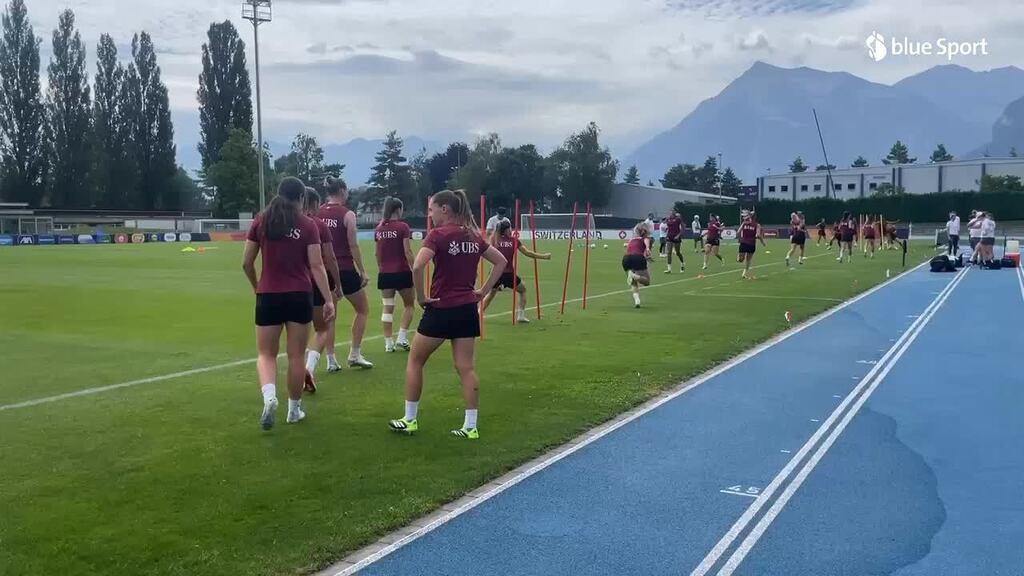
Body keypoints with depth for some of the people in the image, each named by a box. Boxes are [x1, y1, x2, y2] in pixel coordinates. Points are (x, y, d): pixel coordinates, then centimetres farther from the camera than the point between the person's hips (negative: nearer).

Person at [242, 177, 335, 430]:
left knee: (266, 354, 12)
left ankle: (269, 396, -15)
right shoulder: (308, 225, -3)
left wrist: (256, 287, 22)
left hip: (268, 296, 1)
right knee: (296, 356, 11)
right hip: (300, 296, -1)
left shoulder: (260, 221, 1)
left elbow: (247, 263, 5)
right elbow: (317, 266, -7)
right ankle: (294, 409, 21)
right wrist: (328, 299, -4)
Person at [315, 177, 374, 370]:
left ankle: (331, 360, 11)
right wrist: (363, 272, -5)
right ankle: (354, 354, 12)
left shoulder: (317, 214, 2)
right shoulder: (347, 214, -10)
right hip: (346, 270, -4)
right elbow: (353, 246, -11)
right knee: (363, 310, 15)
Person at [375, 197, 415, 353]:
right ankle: (402, 338, 3)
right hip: (402, 272, -4)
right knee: (409, 305, 13)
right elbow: (407, 251, -13)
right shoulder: (402, 227, -9)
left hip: (384, 274, 4)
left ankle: (388, 343, 8)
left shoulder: (379, 228, 6)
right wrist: (414, 270, -9)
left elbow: (378, 253, 10)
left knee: (387, 308, 8)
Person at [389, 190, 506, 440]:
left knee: (415, 361, 12)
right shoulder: (473, 236, 7)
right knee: (466, 367, 7)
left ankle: (410, 420, 18)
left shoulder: (438, 234, -13)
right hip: (468, 309, 6)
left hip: (442, 309, -6)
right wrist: (483, 291, 12)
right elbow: (501, 261, 15)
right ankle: (470, 427, 8)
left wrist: (421, 296, -13)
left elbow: (417, 267, -26)